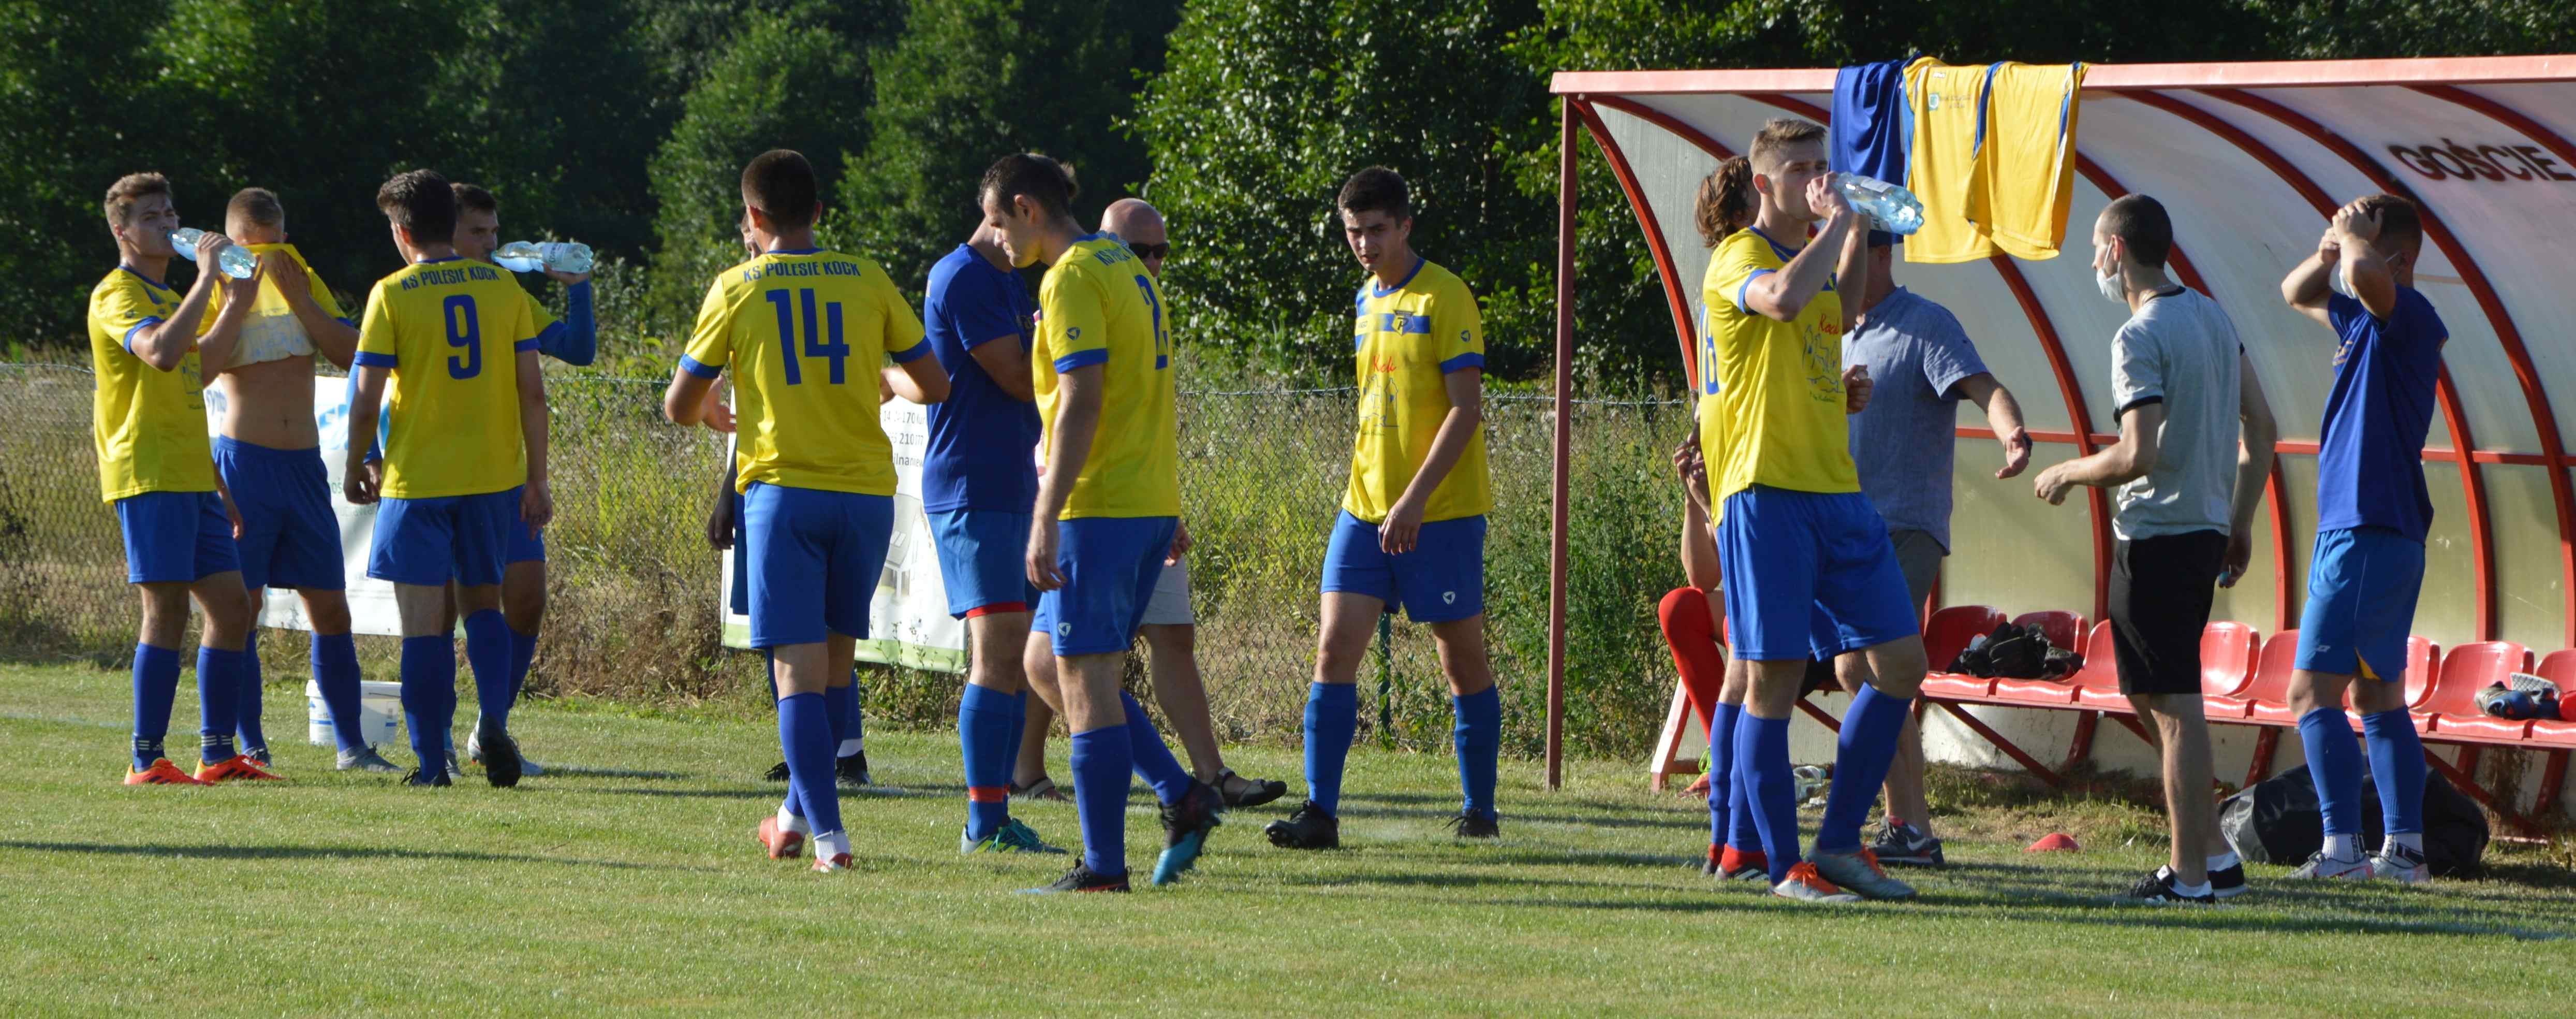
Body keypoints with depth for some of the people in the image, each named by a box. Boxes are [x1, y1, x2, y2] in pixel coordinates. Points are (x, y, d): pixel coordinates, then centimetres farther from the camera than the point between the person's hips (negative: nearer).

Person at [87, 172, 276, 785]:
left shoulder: (166, 296, 23)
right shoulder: (118, 294, -8)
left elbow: (197, 368, 26)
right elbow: (161, 353, -28)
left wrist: (236, 307, 17)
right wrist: (206, 280, -24)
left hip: (191, 477, 10)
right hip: (148, 476, -10)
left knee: (231, 605, 7)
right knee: (167, 607, -13)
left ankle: (217, 754, 12)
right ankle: (147, 761, -13)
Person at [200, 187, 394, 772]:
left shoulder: (307, 287, 11)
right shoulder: (220, 295, 1)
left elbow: (352, 353, -3)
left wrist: (297, 299, -10)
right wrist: (237, 300, -18)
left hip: (305, 463, 4)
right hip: (244, 459, -4)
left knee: (331, 610, 4)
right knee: (241, 608, -4)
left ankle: (351, 745, 10)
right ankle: (250, 747, 1)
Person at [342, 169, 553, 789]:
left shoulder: (393, 295, -7)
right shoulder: (503, 288, 3)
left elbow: (366, 399, -8)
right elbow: (532, 390, 2)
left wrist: (355, 467, 8)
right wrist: (537, 478, 9)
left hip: (417, 479, -3)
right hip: (495, 476, 3)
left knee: (424, 622, 4)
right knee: (484, 604, 17)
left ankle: (432, 760, 2)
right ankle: (493, 721, -5)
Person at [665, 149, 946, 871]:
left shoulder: (737, 289, 1)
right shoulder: (867, 281, 6)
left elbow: (680, 407, 6)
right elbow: (934, 386, 7)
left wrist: (717, 417, 29)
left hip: (784, 492, -3)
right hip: (867, 489, 3)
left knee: (799, 669, -4)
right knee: (836, 661, 17)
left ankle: (829, 834, -15)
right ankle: (798, 815, 27)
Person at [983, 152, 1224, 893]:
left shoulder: (1072, 280, -13)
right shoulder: (1124, 267, 17)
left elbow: (1081, 401, -21)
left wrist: (1046, 519, -22)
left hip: (1099, 507, -9)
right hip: (1152, 503, 9)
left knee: (1084, 680, -5)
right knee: (1050, 662, 16)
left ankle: (1103, 865, -4)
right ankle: (1181, 798, 8)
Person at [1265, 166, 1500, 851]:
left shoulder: (1444, 297, -9)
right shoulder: (1368, 299, 14)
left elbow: (1465, 408, -15)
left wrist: (1415, 499, -20)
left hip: (1442, 511, -6)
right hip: (1366, 506, 6)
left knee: (1462, 658, 3)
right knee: (1335, 647, -5)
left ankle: (1480, 810, 15)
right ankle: (1320, 812, -8)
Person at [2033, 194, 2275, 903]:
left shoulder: (2140, 338, -15)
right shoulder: (2212, 316, 13)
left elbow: (2140, 454, -23)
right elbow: (2260, 427, 15)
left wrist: (2067, 474, -6)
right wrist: (2239, 524, 20)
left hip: (2158, 535, -9)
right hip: (2206, 528, 9)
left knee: (2173, 704, -6)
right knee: (2147, 693, 18)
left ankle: (2191, 877, -5)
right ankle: (2215, 857, 17)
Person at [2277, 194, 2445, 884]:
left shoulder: (2409, 316, -13)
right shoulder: (2363, 318, 15)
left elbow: (2366, 272, -35)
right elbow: (2298, 294, 30)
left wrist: (2353, 237, -13)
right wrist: (2328, 252, 8)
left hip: (2369, 535, -10)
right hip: (2369, 534, 10)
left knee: (2313, 692, -13)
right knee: (2379, 698, 13)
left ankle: (2343, 846, -18)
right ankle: (2405, 847, 15)